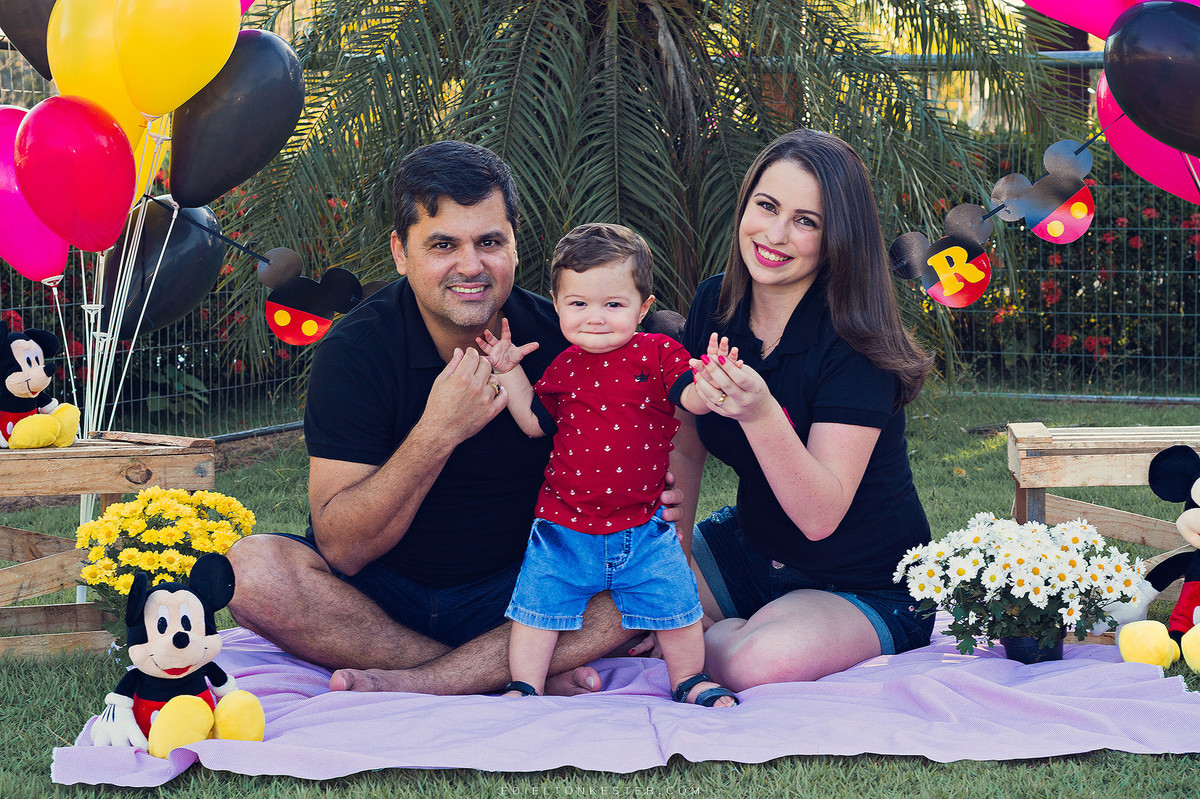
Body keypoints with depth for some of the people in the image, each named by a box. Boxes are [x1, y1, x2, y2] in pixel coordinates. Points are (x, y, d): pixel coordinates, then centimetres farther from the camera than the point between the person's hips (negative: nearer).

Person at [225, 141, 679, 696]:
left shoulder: (556, 337, -9)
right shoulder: (353, 351, -15)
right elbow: (341, 550, -21)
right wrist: (438, 432, -33)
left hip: (512, 594, 2)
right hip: (380, 593, -1)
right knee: (253, 570, -29)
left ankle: (408, 684, -25)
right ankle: (525, 674, -24)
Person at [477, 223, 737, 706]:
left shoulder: (657, 354, -8)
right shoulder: (563, 367, 3)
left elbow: (693, 399, -17)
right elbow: (534, 422, 15)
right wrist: (508, 373, 7)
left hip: (642, 530, -2)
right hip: (563, 529, 2)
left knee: (674, 603, 6)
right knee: (538, 605, 4)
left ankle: (690, 681, 29)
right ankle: (523, 689, 20)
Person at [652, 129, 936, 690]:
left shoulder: (854, 344, -24)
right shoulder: (714, 306, -5)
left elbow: (821, 516, -30)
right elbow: (685, 451, 5)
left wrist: (760, 414, -45)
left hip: (867, 589, -5)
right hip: (748, 549, 6)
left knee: (755, 662, -33)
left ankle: (718, 638, 1)